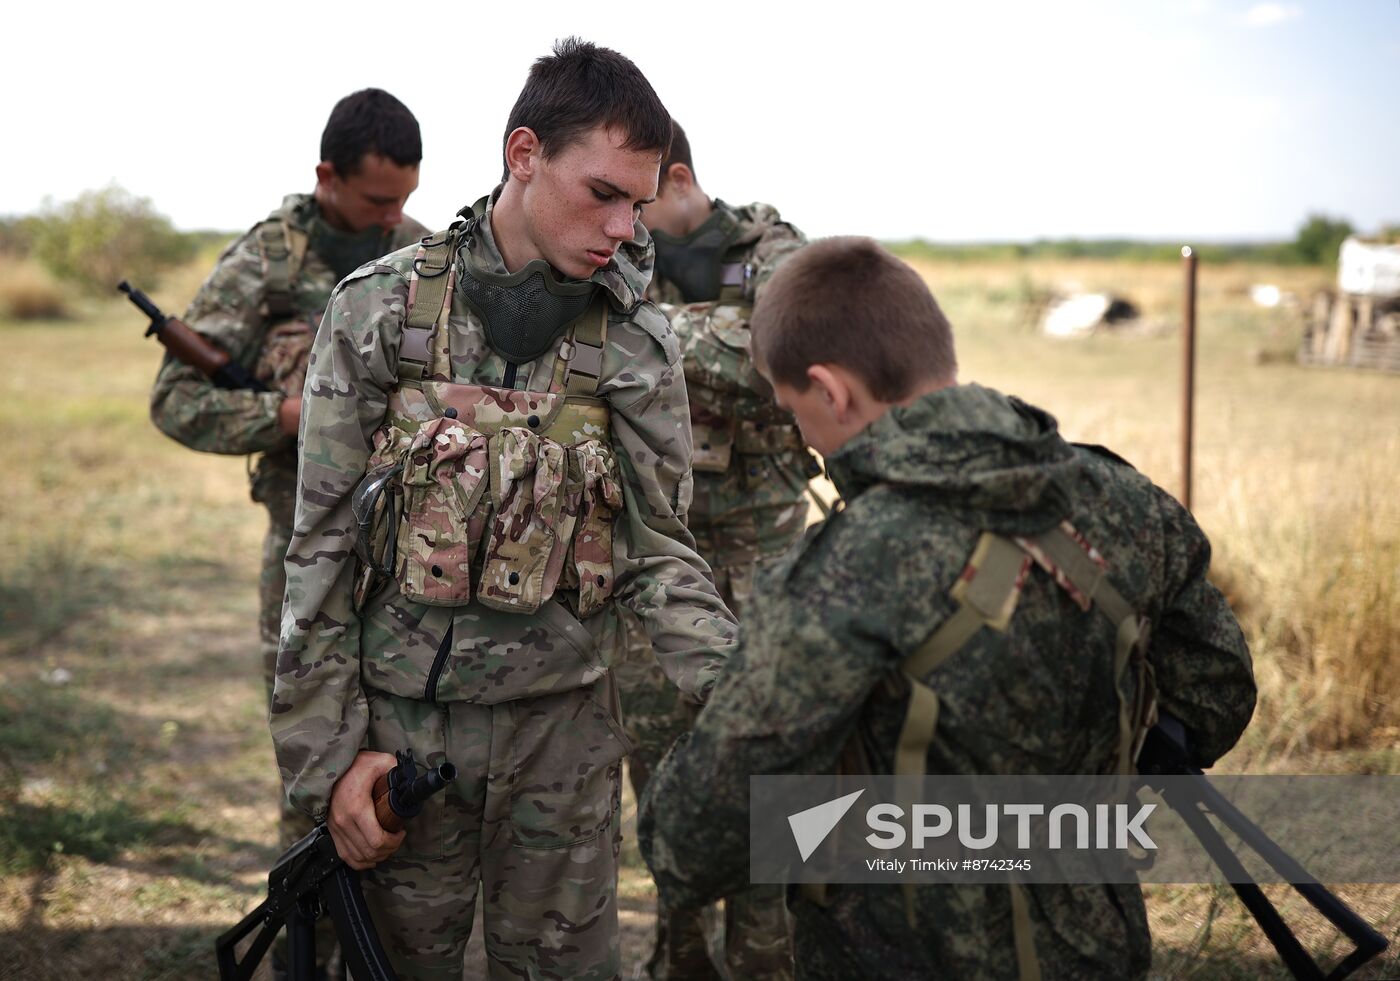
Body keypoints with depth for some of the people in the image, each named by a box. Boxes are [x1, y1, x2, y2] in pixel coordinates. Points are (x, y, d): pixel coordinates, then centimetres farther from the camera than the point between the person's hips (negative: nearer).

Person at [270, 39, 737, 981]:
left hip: (562, 724, 1)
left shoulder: (639, 341, -2)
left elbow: (657, 551, 0)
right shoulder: (382, 309, -6)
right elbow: (323, 545, -3)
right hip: (399, 719, -1)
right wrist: (325, 752, -6)